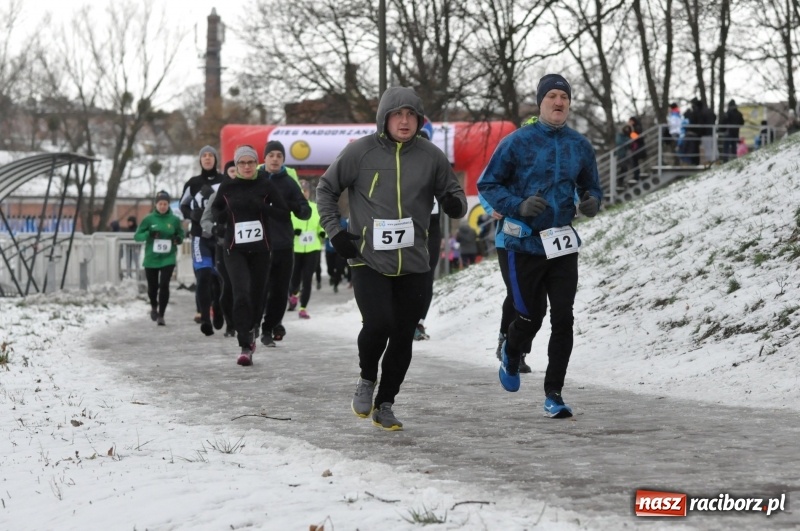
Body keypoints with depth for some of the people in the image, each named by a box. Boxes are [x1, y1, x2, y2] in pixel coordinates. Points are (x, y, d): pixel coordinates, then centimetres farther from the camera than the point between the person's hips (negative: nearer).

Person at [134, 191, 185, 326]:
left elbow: (181, 234, 14)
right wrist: (149, 234, -20)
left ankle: (161, 315, -5)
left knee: (164, 285, -13)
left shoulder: (174, 220, -1)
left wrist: (178, 239, -10)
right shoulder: (149, 219, -3)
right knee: (152, 287, 11)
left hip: (168, 259, -1)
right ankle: (154, 307, 41)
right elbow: (137, 236, -1)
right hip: (151, 259, 1)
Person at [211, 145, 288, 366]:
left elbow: (284, 212, -3)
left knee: (257, 295, 8)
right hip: (235, 249, -1)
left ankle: (251, 330, 37)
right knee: (241, 293, -17)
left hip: (260, 249, 1)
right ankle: (246, 347, -18)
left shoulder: (265, 185, -1)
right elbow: (215, 209, 18)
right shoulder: (227, 186, 2)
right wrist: (220, 215, -5)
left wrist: (262, 207, -19)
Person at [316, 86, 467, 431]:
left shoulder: (431, 156, 2)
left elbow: (452, 193, 11)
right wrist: (335, 232, -1)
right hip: (368, 260, -3)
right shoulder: (361, 152, -3)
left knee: (403, 338, 5)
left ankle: (384, 404, 22)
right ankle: (367, 380, 10)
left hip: (413, 265, 3)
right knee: (378, 324, -19)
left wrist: (455, 203, -13)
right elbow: (326, 189, 8)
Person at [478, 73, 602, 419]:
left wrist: (592, 203, -6)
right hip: (525, 244, -3)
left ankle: (554, 395, 5)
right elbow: (487, 185, -1)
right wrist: (518, 206, -17)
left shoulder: (580, 146, 6)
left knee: (563, 320, -3)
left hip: (564, 247, 3)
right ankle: (512, 355, 39)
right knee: (530, 317, 4)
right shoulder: (518, 142, -6)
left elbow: (592, 188, 18)